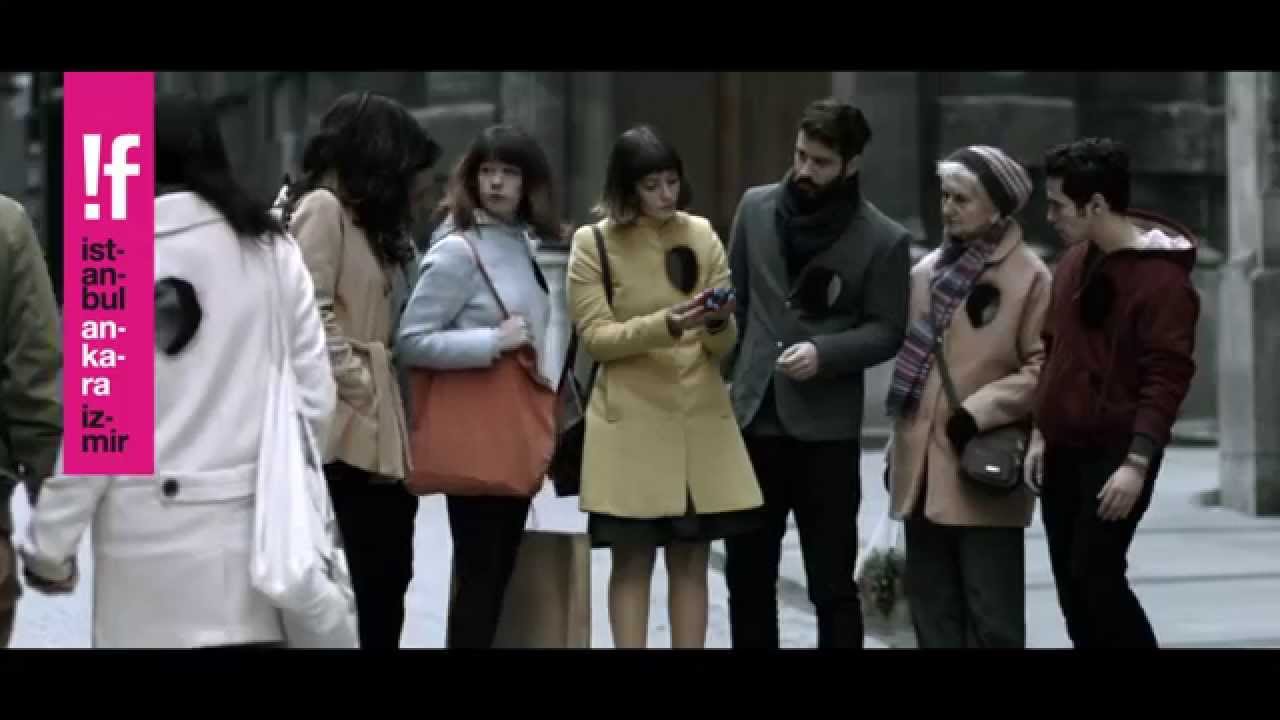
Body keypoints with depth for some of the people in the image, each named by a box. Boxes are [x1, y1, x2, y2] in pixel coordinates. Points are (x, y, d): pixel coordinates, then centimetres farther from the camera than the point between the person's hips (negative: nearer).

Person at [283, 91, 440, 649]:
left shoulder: (360, 216, 21)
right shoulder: (322, 206, -8)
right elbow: (312, 315, -18)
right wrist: (359, 383, -15)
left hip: (376, 427, 10)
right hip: (345, 426, -10)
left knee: (386, 574, 9)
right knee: (348, 580, -6)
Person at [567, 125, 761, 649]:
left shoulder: (702, 236, 6)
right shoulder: (593, 243, -3)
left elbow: (724, 345, 5)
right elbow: (595, 338, -8)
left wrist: (719, 322, -18)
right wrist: (665, 326, -22)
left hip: (701, 417, 3)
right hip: (631, 421, -3)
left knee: (691, 562, 5)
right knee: (633, 561, -1)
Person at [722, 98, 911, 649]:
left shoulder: (883, 239, -6)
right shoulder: (756, 207, 5)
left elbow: (887, 330, -4)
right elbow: (736, 300, 12)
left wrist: (823, 352, -19)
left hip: (826, 426, -4)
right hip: (752, 414, 4)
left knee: (833, 584, 2)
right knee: (747, 574, 11)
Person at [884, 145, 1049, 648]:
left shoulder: (1030, 277, -7)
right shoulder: (926, 272, 12)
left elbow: (1044, 369, -11)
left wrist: (977, 413, -18)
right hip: (923, 471, 7)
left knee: (992, 618, -2)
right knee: (932, 613, 11)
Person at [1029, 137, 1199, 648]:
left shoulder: (1162, 277, -14)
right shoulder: (1074, 261, 10)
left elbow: (1167, 378, -19)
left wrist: (1137, 462, -24)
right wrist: (1041, 433, 14)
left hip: (1115, 453, -8)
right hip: (1064, 451, 8)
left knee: (1096, 577, -13)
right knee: (1070, 584, 9)